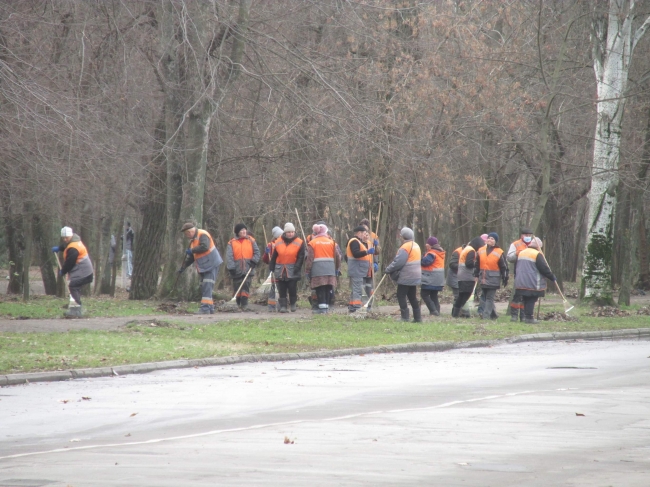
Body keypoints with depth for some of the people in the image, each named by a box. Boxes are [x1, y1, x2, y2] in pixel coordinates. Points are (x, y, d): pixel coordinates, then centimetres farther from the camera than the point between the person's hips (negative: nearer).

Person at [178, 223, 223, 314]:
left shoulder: (203, 235, -13)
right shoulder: (193, 240, 17)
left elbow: (204, 247, -31)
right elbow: (189, 257, 25)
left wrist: (192, 250, -18)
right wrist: (183, 268, 26)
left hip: (211, 265, -10)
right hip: (203, 267, 10)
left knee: (207, 286, -17)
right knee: (204, 287, 10)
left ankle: (206, 308, -23)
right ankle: (210, 308, 15)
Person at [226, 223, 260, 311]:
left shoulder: (251, 241, 7)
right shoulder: (232, 243, 4)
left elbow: (257, 252, 9)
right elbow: (229, 256, -2)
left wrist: (254, 261, -8)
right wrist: (231, 267, -12)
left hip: (248, 270, -1)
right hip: (237, 270, 1)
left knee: (246, 287, -11)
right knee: (237, 288, 5)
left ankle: (244, 305, -12)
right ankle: (239, 304, 20)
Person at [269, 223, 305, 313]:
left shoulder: (299, 243, -1)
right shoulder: (279, 243, 7)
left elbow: (301, 257, -4)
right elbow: (274, 257, 12)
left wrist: (297, 268, -13)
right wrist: (271, 267, 7)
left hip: (292, 270, -2)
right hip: (280, 270, 2)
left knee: (292, 288, -3)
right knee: (282, 290, 1)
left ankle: (293, 304, 16)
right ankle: (283, 306, 3)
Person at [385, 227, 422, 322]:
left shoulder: (405, 247, -17)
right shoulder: (416, 246, 13)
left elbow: (398, 262, -24)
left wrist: (388, 270, -13)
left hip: (406, 277, -9)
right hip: (415, 277, 9)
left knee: (401, 296, -3)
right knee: (412, 297, 14)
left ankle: (405, 317, -8)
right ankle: (417, 318, 14)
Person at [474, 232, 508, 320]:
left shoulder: (499, 253, -4)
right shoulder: (481, 251, 9)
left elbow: (504, 267, 0)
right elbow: (477, 264, 18)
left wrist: (505, 279, 0)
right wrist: (476, 275, 18)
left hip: (493, 279, -5)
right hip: (483, 278, 5)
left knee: (490, 297, -6)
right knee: (484, 297, 10)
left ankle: (486, 315, -7)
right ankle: (492, 314, 21)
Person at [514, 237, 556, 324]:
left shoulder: (521, 253, 14)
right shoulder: (537, 254, -11)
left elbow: (516, 268, 21)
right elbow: (544, 268, -12)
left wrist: (517, 279, 30)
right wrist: (552, 277, 0)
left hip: (521, 283, 7)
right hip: (533, 283, -7)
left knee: (526, 300, 13)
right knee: (531, 300, -4)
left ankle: (526, 316, 15)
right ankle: (529, 317, -6)